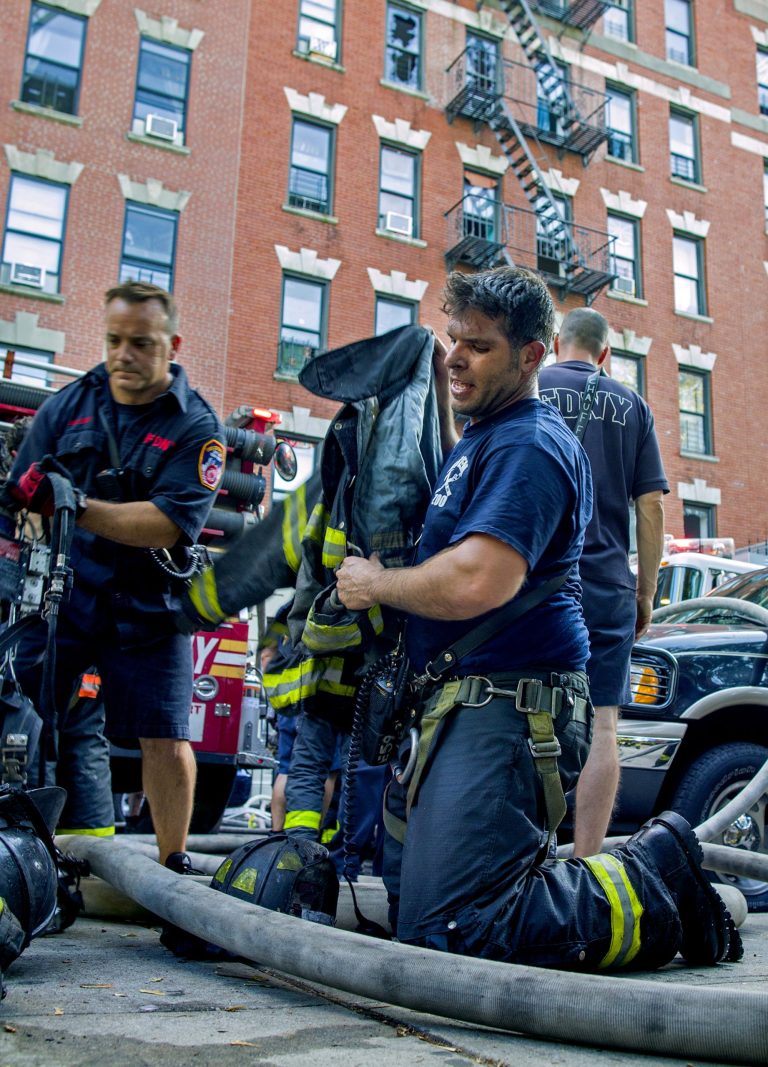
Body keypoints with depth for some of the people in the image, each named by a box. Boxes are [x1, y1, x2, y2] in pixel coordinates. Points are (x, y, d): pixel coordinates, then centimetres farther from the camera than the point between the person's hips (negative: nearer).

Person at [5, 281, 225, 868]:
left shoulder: (196, 427, -2)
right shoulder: (69, 404, 8)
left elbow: (167, 524, -15)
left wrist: (73, 506, -25)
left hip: (147, 605, -2)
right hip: (60, 593, 2)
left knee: (165, 738, -3)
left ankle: (173, 865, 16)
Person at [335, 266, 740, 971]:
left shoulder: (527, 445, -13)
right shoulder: (483, 440, 21)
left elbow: (478, 582, -26)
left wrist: (375, 583, -9)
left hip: (506, 707, -11)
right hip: (468, 702, 11)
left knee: (447, 929, -18)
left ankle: (654, 886, -2)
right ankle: (654, 869, 16)